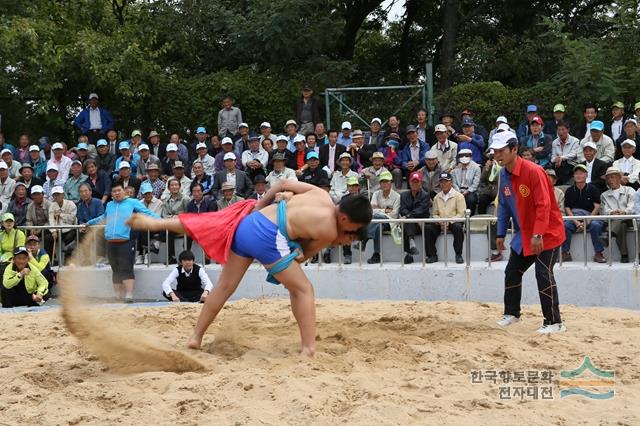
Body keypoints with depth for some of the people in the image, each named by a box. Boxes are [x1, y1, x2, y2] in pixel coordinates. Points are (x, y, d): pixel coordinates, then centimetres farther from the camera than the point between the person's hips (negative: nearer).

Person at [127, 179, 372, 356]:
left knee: (225, 286, 18)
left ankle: (196, 338, 26)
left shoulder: (321, 194, 14)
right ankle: (309, 349, -2)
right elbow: (303, 255, 12)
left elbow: (283, 183, 20)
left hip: (248, 223, 8)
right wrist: (338, 241, 17)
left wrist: (259, 206, 29)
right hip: (267, 236, -8)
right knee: (303, 290, 5)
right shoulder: (330, 232, -4)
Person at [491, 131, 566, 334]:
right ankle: (512, 313, 31)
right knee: (512, 272, 14)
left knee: (544, 275, -13)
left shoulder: (533, 171, -23)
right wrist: (501, 234, 11)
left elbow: (544, 205, -26)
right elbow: (503, 205, 13)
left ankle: (554, 322, -6)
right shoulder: (504, 174, 3)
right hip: (523, 234, 8)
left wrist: (538, 235, -31)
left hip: (547, 233, -8)